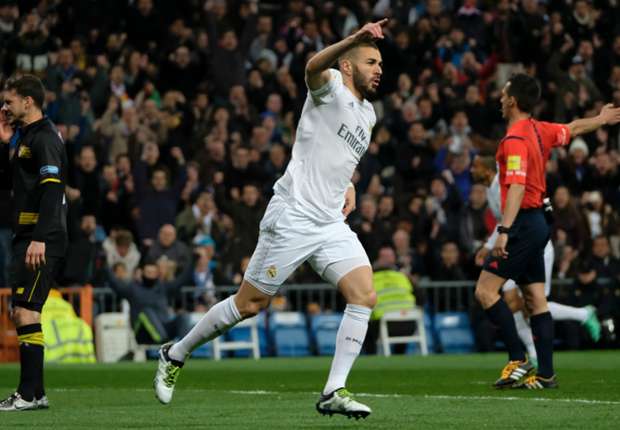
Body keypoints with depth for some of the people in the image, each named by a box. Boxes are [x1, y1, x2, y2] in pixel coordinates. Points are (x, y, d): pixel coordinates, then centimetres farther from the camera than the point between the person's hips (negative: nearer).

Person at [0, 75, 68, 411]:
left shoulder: (45, 138, -12)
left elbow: (52, 190, -21)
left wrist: (40, 238, -27)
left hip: (41, 241, -10)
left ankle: (29, 394, -12)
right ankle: (34, 392, 14)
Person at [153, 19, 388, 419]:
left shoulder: (368, 114, 18)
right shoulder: (331, 87, -5)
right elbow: (314, 67, -31)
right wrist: (355, 38, -46)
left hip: (332, 223, 7)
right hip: (293, 217, -7)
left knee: (365, 295, -13)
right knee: (250, 303, 1)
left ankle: (334, 392, -11)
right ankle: (176, 354, 21)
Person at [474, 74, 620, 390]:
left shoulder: (515, 138, -16)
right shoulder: (540, 130, 9)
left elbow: (517, 186, -25)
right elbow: (573, 129, 28)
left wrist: (504, 230, -32)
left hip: (523, 224, -9)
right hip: (538, 223, 9)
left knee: (485, 290, -10)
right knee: (536, 299, 8)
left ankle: (518, 360, -13)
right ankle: (545, 373, 6)